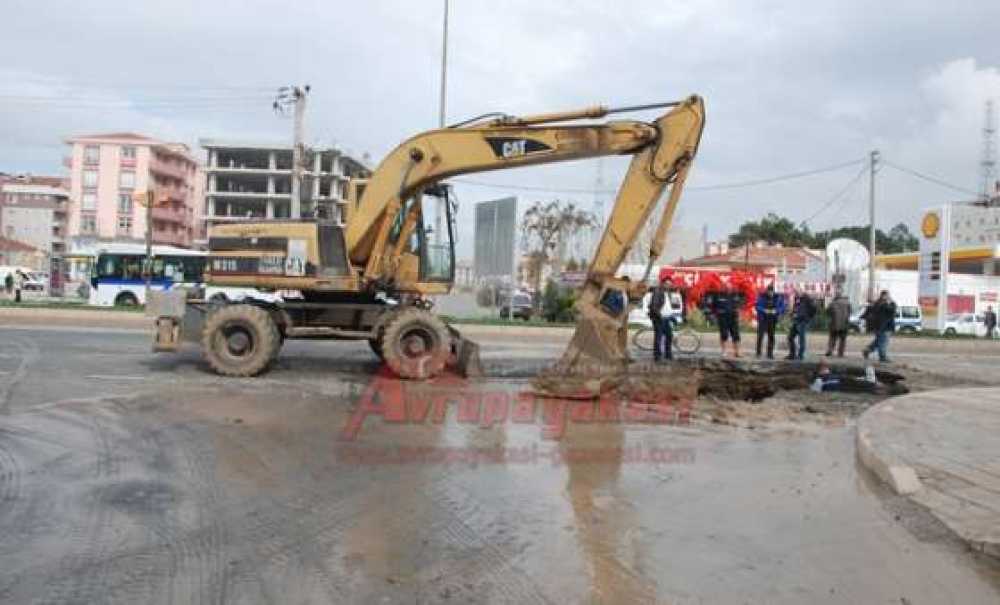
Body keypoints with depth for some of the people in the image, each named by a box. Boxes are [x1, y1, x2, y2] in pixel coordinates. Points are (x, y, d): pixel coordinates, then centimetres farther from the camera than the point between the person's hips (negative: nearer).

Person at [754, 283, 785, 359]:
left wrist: (776, 311, -16)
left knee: (771, 336, 1)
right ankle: (758, 352, -2)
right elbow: (757, 306, -5)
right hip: (763, 319, -2)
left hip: (772, 320, 2)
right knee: (760, 335, -10)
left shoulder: (778, 297, 1)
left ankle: (770, 354, 8)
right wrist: (764, 310, -20)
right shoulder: (761, 296, -5)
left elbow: (782, 307, 3)